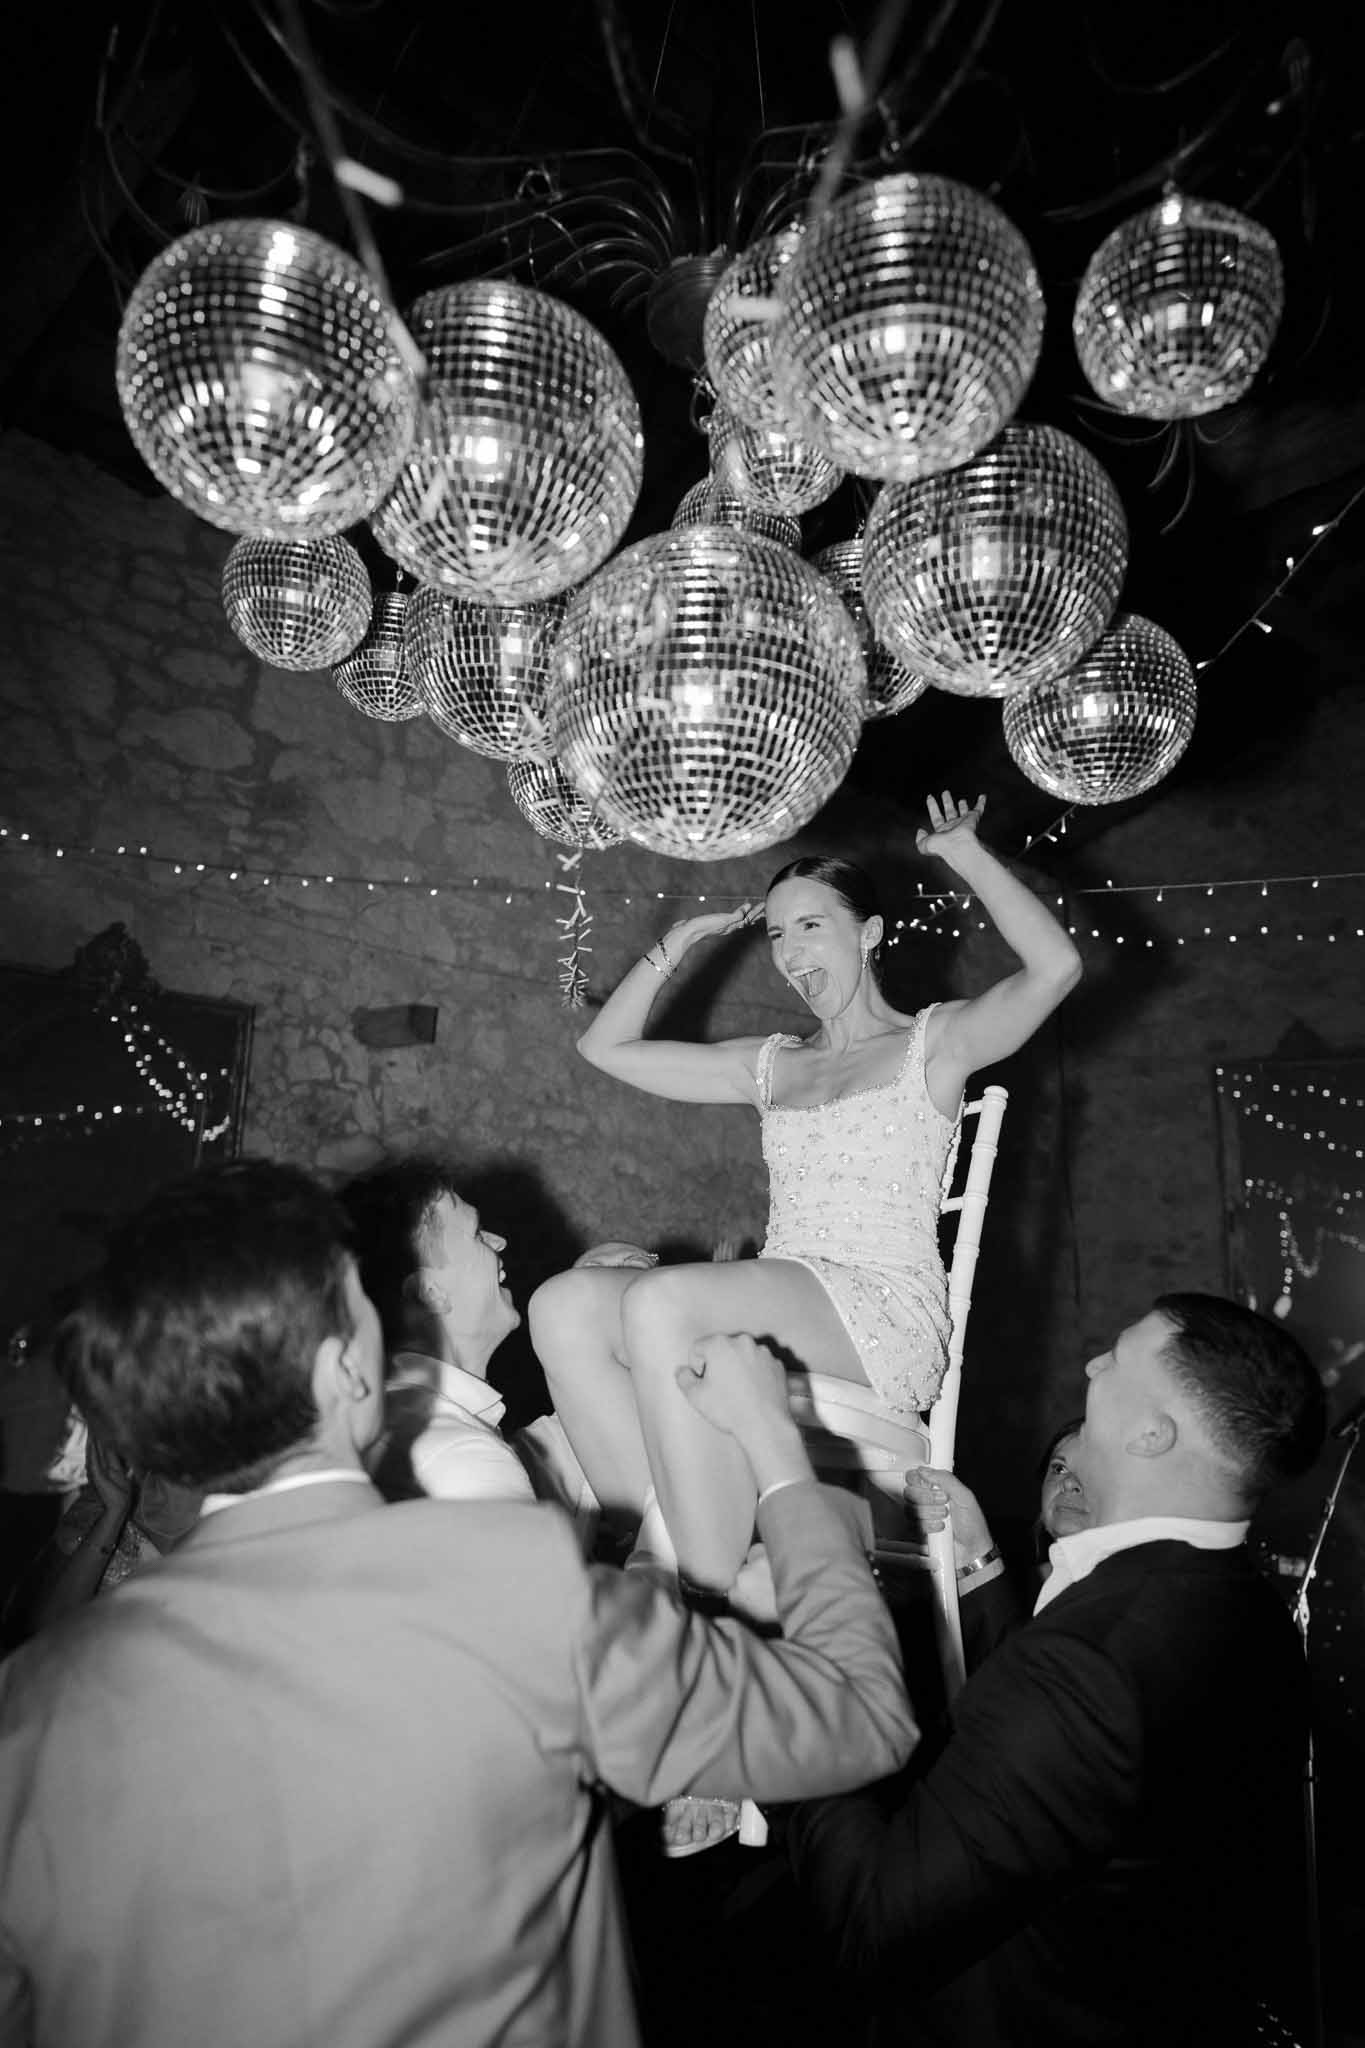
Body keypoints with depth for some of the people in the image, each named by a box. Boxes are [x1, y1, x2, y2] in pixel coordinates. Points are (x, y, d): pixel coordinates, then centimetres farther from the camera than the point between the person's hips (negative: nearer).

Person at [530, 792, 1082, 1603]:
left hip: (886, 1317, -5)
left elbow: (1057, 966, -8)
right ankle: (656, 1543, -23)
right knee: (563, 1304, -22)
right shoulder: (770, 1065, 25)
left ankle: (718, 1597, -27)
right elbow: (606, 1044, 29)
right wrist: (683, 940, 24)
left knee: (661, 1300, -33)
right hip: (779, 1312, 5)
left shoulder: (933, 1042, 11)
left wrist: (967, 854, 0)